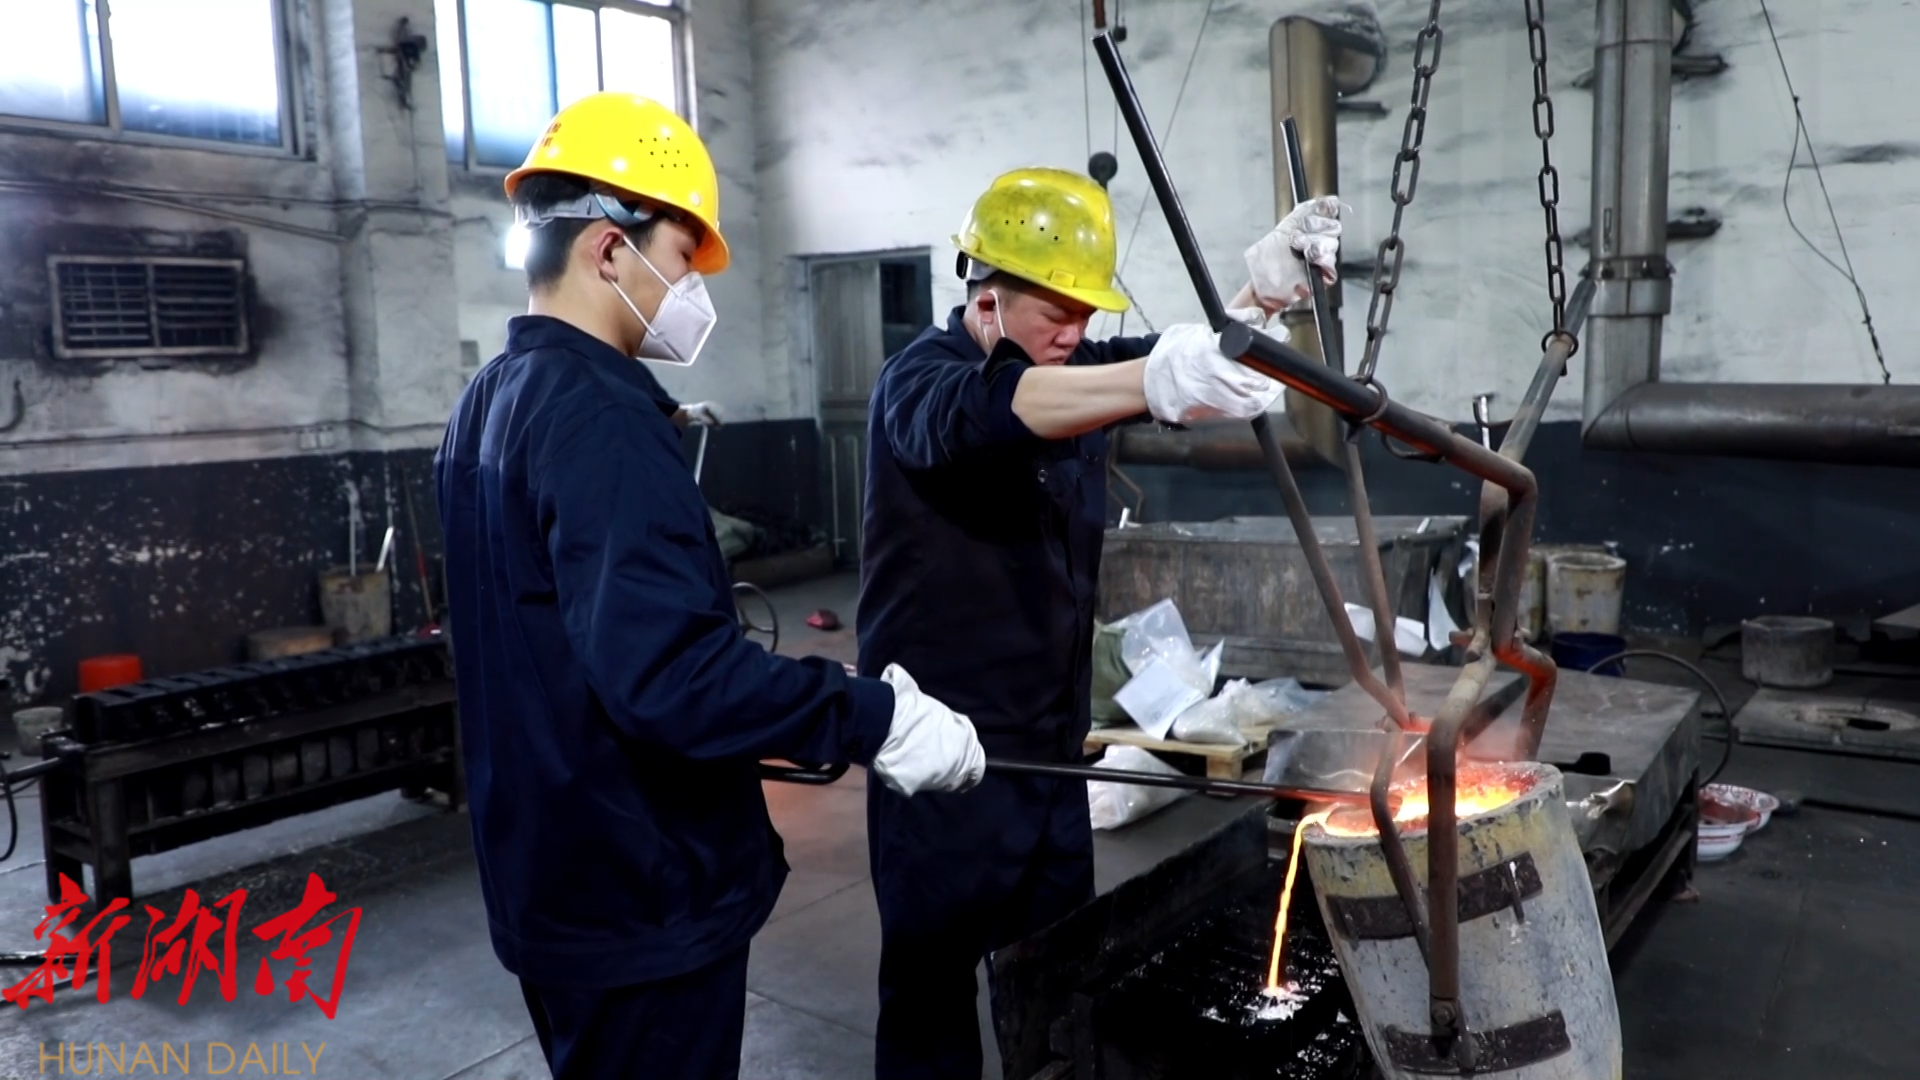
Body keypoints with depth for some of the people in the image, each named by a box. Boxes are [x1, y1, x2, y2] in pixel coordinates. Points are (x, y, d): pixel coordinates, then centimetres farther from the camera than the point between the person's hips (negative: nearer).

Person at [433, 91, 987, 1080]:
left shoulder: (487, 407, 9)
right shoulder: (599, 417, -22)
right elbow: (669, 672, -33)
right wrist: (872, 718, -26)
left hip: (555, 881, 10)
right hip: (640, 897, -10)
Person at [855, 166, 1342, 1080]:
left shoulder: (1073, 370, 10)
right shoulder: (920, 380, -13)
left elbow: (1194, 353, 1)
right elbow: (991, 411, -36)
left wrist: (1268, 283, -19)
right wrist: (1157, 381, -51)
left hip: (1053, 741, 7)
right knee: (933, 984, 4)